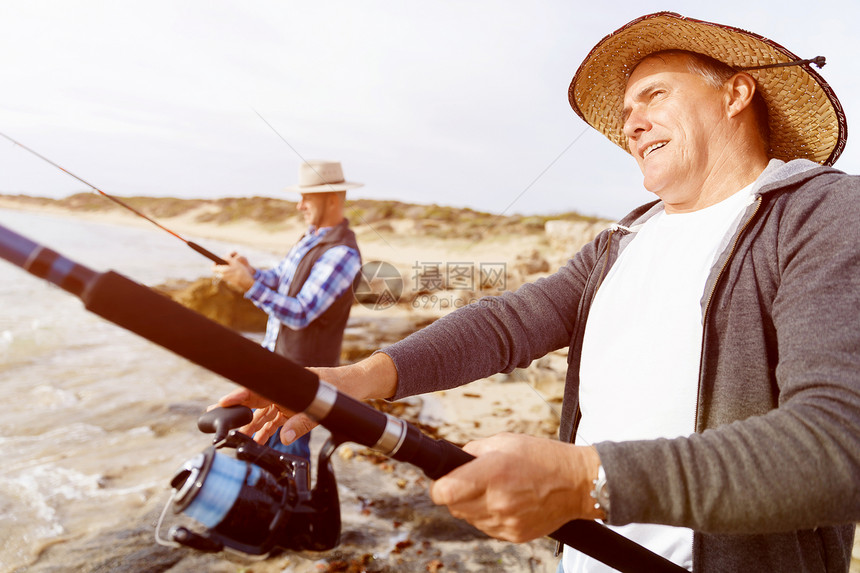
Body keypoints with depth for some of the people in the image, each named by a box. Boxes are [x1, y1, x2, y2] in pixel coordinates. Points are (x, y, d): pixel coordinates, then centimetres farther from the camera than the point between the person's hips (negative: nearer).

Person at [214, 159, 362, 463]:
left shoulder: (342, 252, -23)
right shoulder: (312, 236, 7)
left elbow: (300, 315, -27)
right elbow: (277, 281, 11)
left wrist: (250, 285, -33)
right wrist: (250, 271, -10)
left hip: (302, 369, -9)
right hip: (274, 356, 9)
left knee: (289, 449, 2)